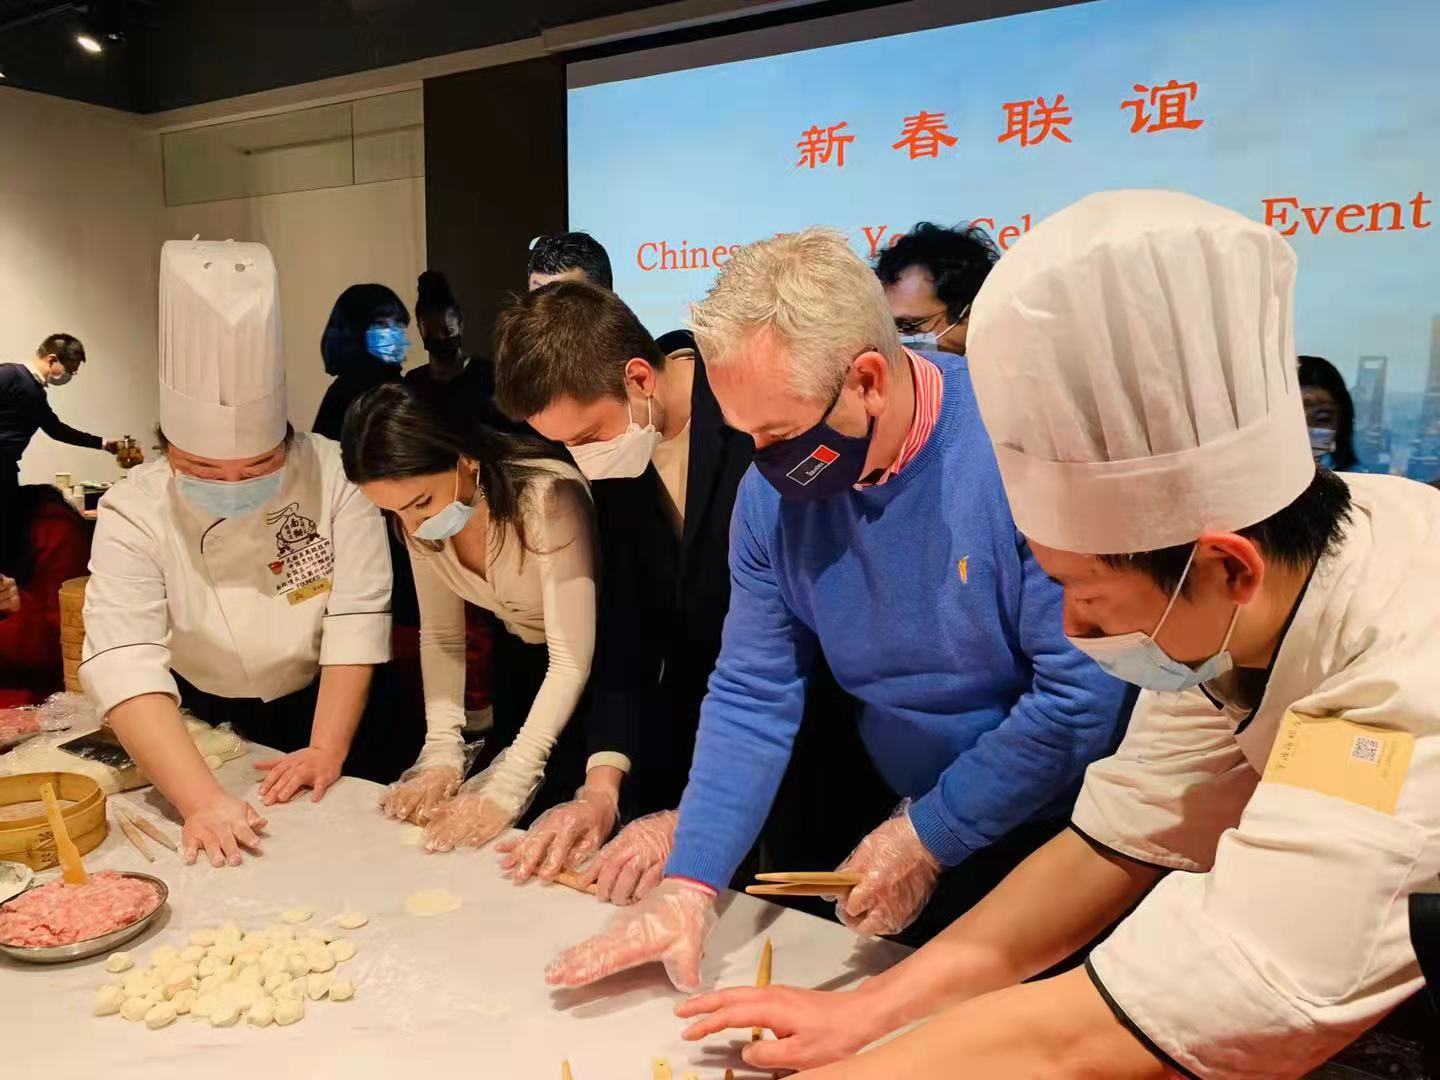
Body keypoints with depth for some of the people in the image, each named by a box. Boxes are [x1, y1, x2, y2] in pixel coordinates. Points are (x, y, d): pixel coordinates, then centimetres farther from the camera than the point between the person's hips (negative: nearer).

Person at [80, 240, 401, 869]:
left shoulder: (332, 476, -19)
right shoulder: (133, 512, -19)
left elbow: (358, 619, -20)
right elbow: (124, 661, -32)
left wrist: (327, 751, -27)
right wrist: (202, 800, -44)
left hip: (325, 709, -1)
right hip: (201, 723, 1)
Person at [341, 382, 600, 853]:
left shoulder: (547, 496, -34)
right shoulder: (422, 515, -14)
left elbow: (571, 663, -32)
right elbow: (441, 636, -7)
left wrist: (506, 788, -35)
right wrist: (441, 753, -19)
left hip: (590, 667, -5)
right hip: (517, 655, 6)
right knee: (505, 841, 11)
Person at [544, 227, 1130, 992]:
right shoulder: (773, 493, -10)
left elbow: (1085, 694, -25)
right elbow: (751, 697, -6)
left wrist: (928, 836, -17)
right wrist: (689, 883, -15)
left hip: (1070, 838, -4)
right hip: (911, 825, 4)